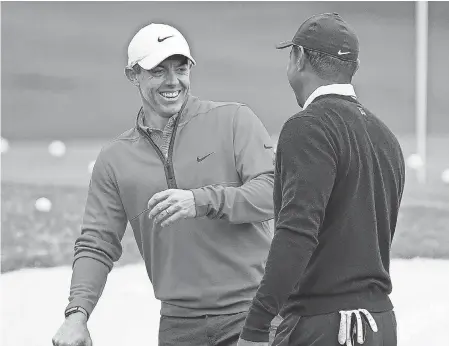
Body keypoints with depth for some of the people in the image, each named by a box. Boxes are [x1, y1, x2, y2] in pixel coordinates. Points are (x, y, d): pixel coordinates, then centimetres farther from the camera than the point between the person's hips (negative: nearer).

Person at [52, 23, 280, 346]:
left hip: (251, 310, -2)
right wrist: (77, 313, -8)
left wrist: (202, 201, -25)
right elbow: (97, 246, 7)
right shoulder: (115, 159, 8)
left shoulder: (234, 120, 0)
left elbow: (271, 192, -10)